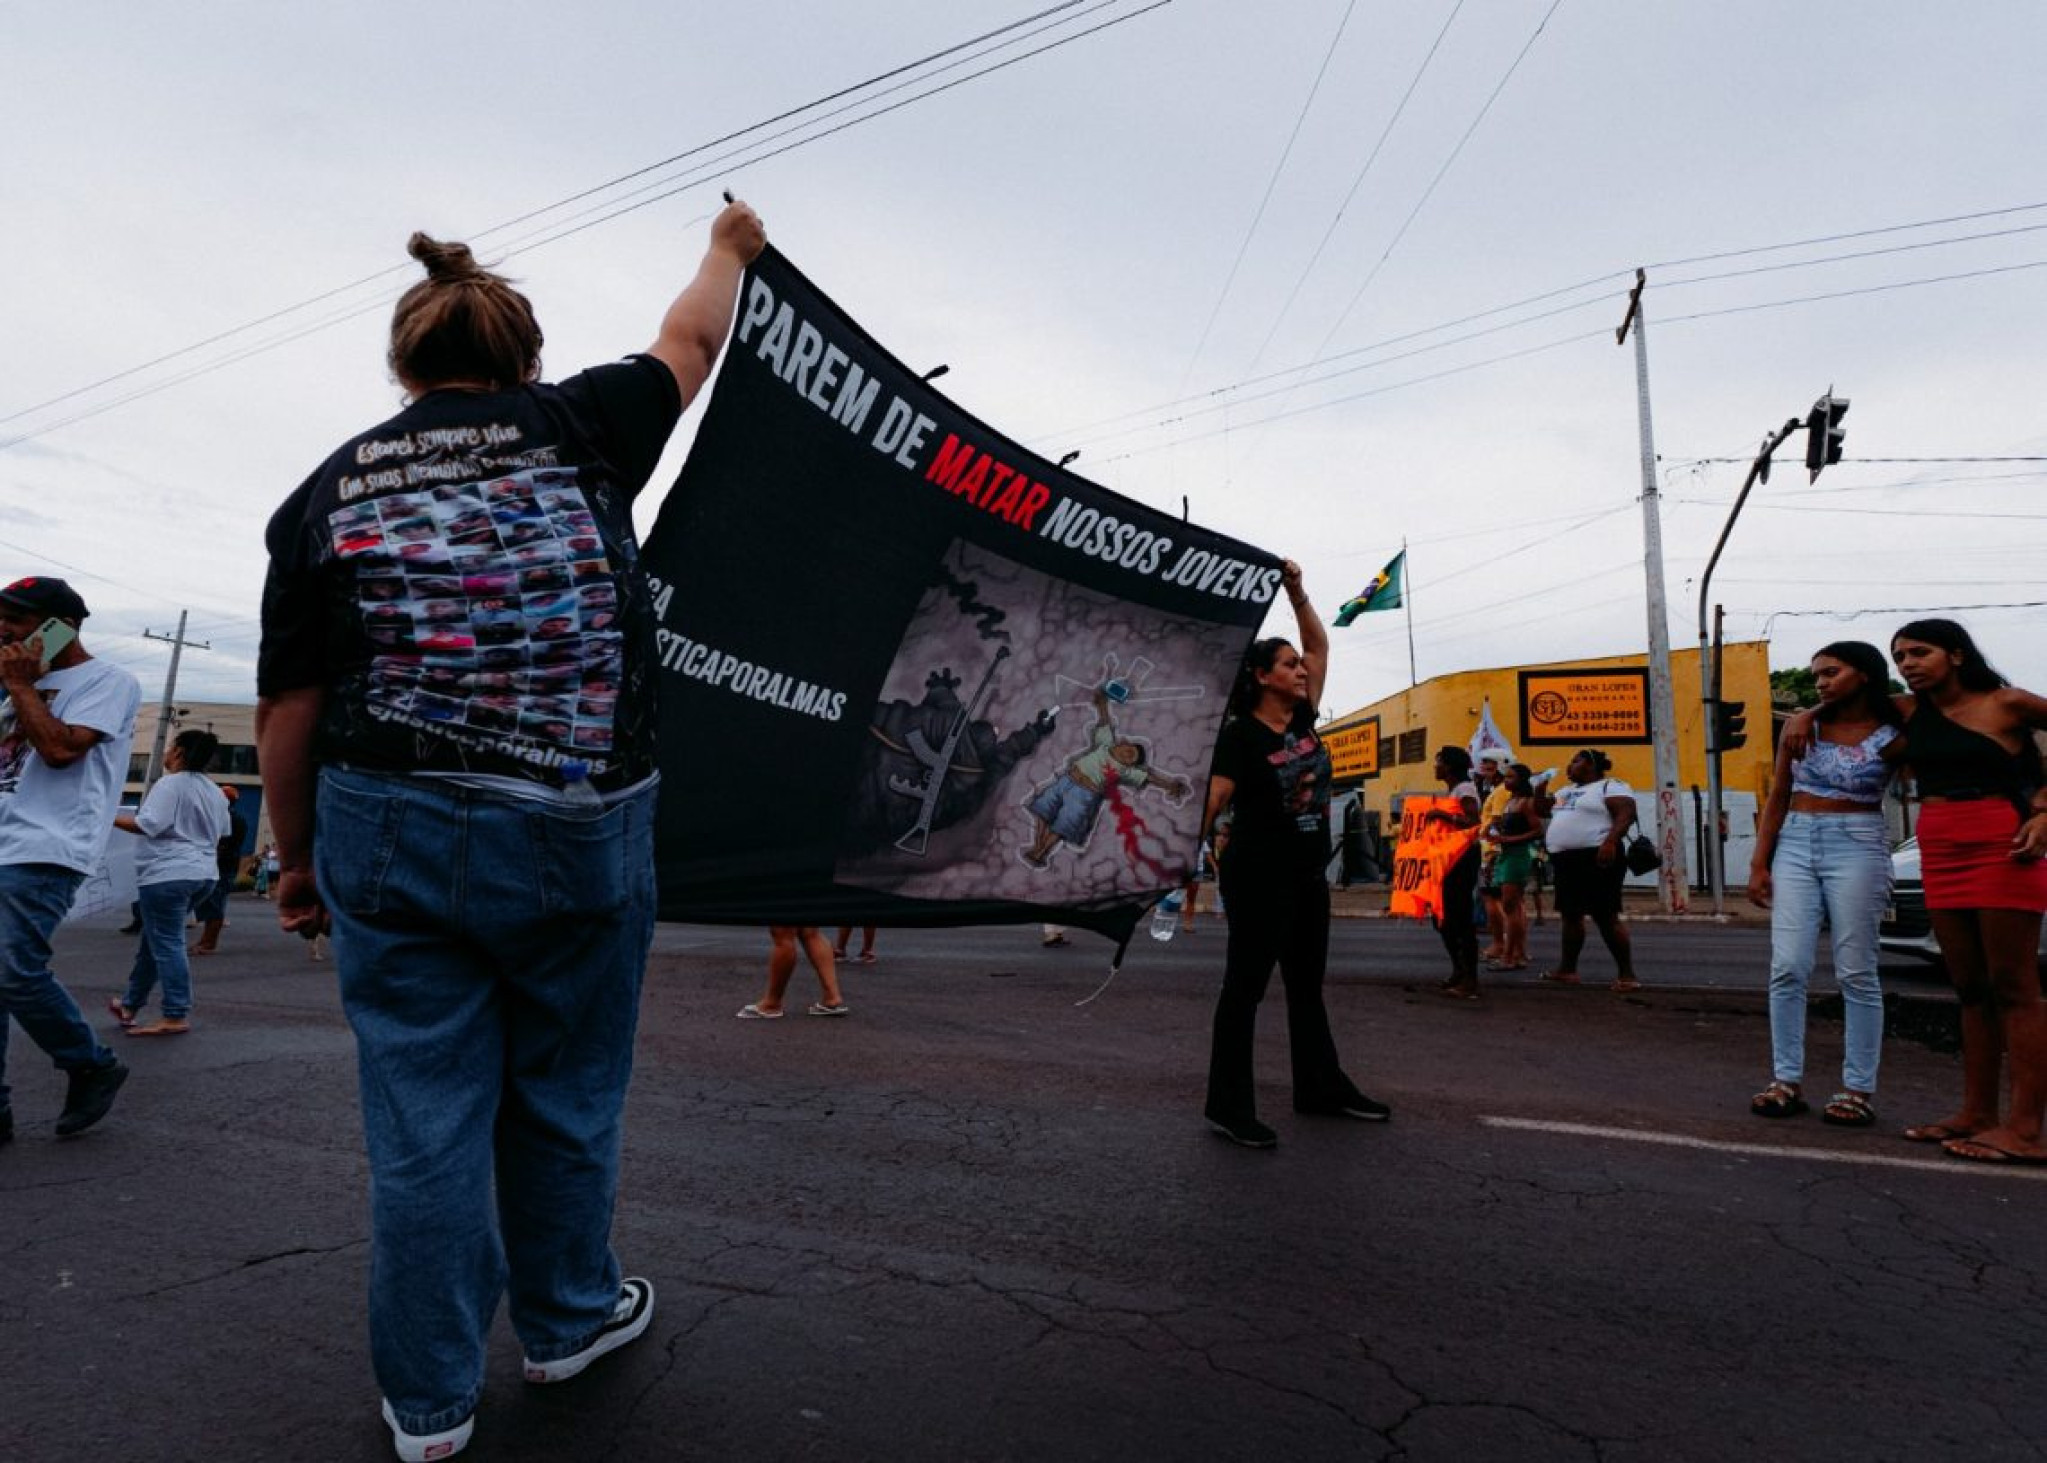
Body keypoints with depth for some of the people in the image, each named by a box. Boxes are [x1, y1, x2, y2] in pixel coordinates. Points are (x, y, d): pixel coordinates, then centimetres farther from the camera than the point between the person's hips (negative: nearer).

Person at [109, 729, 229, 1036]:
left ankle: (176, 1017, -5)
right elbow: (222, 833, 20)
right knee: (153, 941, 20)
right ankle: (131, 1005, 29)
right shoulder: (215, 791, 14)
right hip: (205, 874, 9)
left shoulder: (169, 784, -12)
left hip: (169, 874, -9)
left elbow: (149, 824, -22)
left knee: (166, 944, -5)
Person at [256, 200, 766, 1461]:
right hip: (578, 832, -1)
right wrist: (731, 248, 38)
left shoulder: (325, 492, 6)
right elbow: (689, 342, 20)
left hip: (386, 834, 2)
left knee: (423, 1111, 11)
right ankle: (569, 1319, 37)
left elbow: (288, 709, 5)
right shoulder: (577, 427, 1)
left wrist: (297, 855, 17)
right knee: (567, 1093, 16)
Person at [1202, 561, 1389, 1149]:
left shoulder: (1304, 718, 6)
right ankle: (1228, 1106, 6)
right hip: (1259, 877, -8)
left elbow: (1320, 644, 12)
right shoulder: (1241, 735, -13)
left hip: (1308, 875, 8)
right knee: (1245, 986, -2)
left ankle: (1321, 1087, 32)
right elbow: (1212, 799, -19)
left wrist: (1296, 590, 3)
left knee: (1307, 985, 18)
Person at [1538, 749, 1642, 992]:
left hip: (1596, 858, -9)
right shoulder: (1567, 790, 22)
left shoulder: (1610, 786, -3)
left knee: (1606, 917, -11)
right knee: (1570, 915, 12)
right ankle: (1567, 969, 19)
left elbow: (1626, 815, -17)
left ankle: (1627, 975, -7)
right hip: (1566, 860, 9)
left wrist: (1610, 841, -29)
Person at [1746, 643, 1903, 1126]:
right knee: (1787, 969, -2)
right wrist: (1759, 864, 3)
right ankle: (1787, 1081, 5)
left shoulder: (1892, 736, -1)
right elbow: (1776, 800, 7)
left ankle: (1859, 1089, 10)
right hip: (1795, 846, 3)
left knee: (1855, 973, 1)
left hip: (1857, 847, -2)